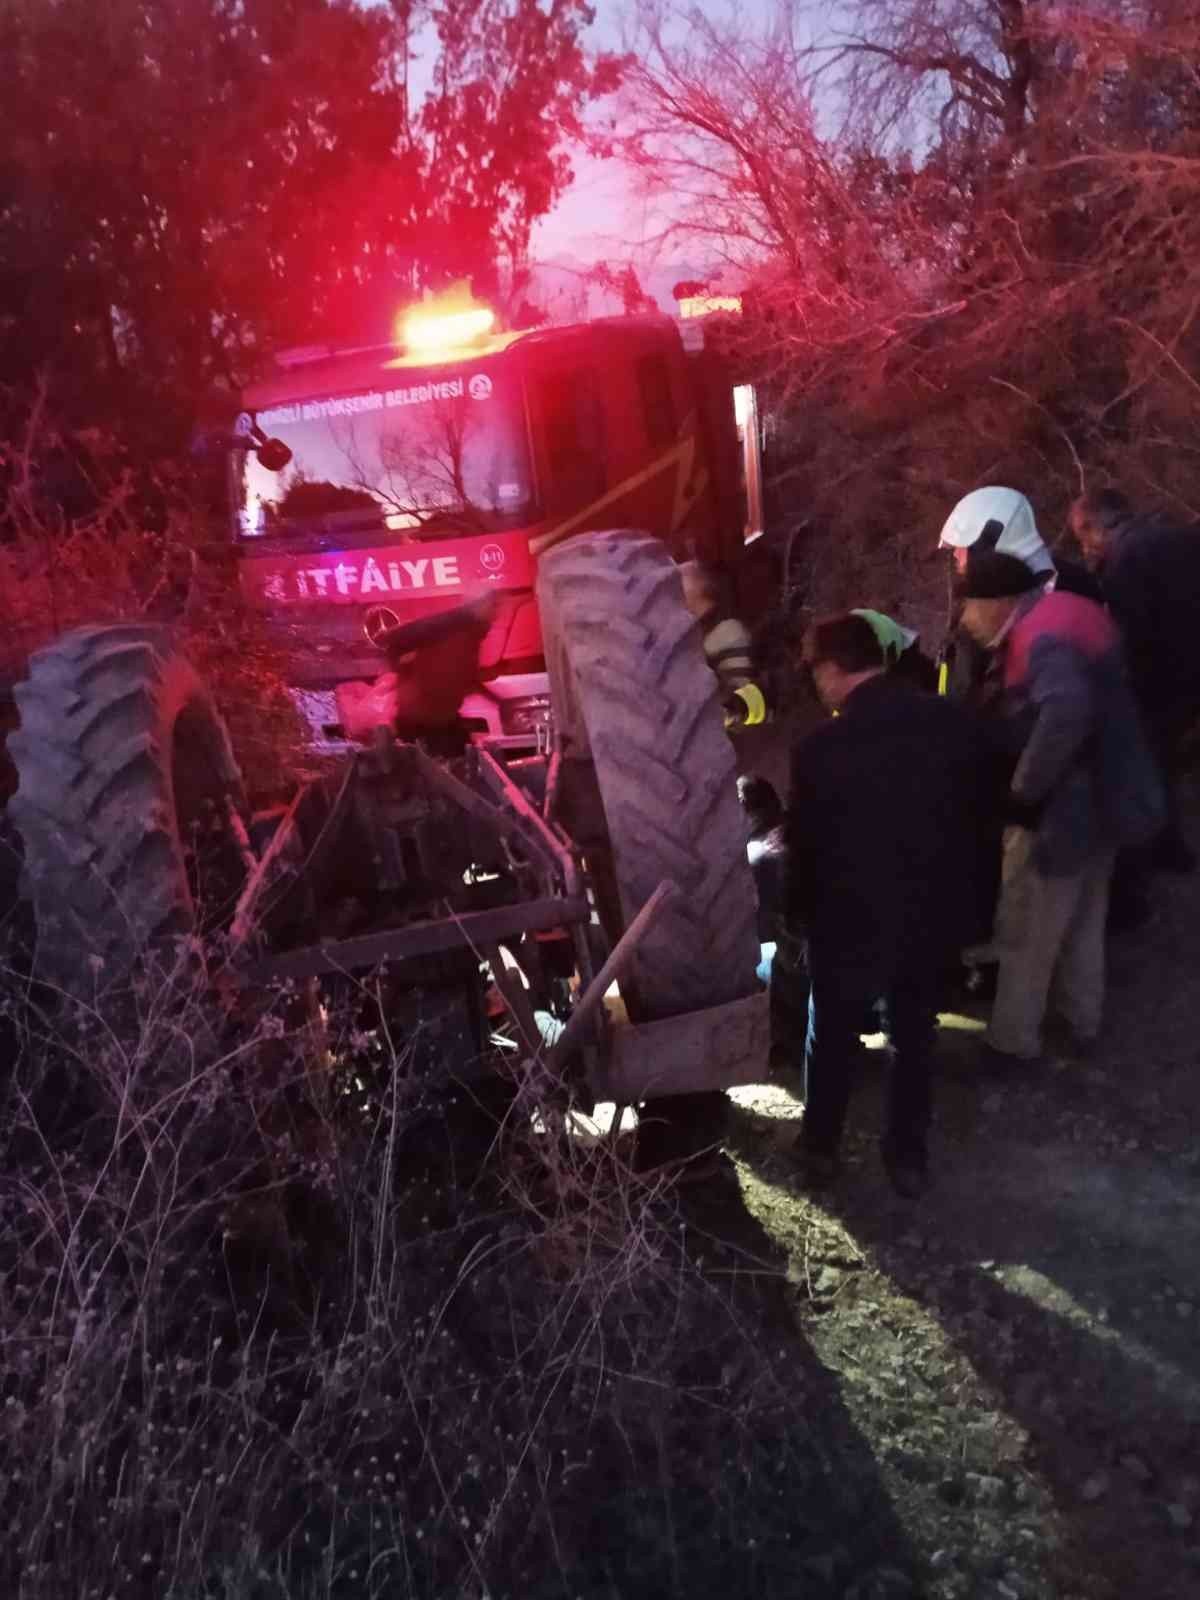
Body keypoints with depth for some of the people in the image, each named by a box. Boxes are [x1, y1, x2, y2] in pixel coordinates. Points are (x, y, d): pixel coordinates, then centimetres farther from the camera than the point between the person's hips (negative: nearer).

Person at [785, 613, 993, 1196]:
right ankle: (909, 1155, 35)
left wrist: (800, 914, 7)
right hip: (934, 912, 3)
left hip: (852, 921, -3)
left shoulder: (821, 748, -22)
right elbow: (973, 811, 1)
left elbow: (805, 846, -11)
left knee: (832, 1037, 20)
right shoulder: (953, 721, -10)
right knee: (914, 1035, 22)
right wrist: (953, 893, 14)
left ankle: (820, 1148, 37)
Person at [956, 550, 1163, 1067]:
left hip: (1065, 808, -10)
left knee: (1025, 933, 7)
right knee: (1083, 921, 24)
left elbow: (1066, 712, -45)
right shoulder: (1065, 613, 5)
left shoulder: (1044, 639, -26)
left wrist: (1024, 790, -33)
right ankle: (1083, 1022, 41)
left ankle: (1012, 1040, 22)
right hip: (1103, 797, 10)